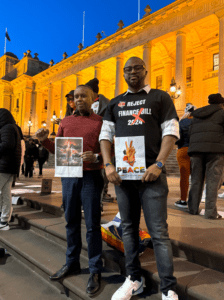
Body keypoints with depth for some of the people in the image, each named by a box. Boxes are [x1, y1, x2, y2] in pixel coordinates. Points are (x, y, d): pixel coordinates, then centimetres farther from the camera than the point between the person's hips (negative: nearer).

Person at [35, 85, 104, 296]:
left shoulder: (100, 122, 0)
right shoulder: (66, 121, 13)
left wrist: (96, 157, -21)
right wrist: (44, 140, 0)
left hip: (91, 177, -4)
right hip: (68, 176, 4)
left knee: (92, 225, 1)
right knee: (71, 222, 13)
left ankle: (95, 271, 15)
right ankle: (71, 263, 30)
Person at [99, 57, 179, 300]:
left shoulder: (160, 97, 6)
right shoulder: (115, 103, 15)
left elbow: (171, 132, -3)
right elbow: (105, 134, 9)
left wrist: (158, 164, -15)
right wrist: (108, 165, -6)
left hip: (151, 173, -3)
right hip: (122, 173, 4)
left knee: (158, 232, -1)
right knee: (128, 228, 12)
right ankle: (133, 280, 28)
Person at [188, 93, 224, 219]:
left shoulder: (197, 115, 24)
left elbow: (191, 132, 20)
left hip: (196, 148, 5)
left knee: (196, 180, 9)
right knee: (213, 180, -3)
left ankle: (193, 208, 12)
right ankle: (211, 212, -5)